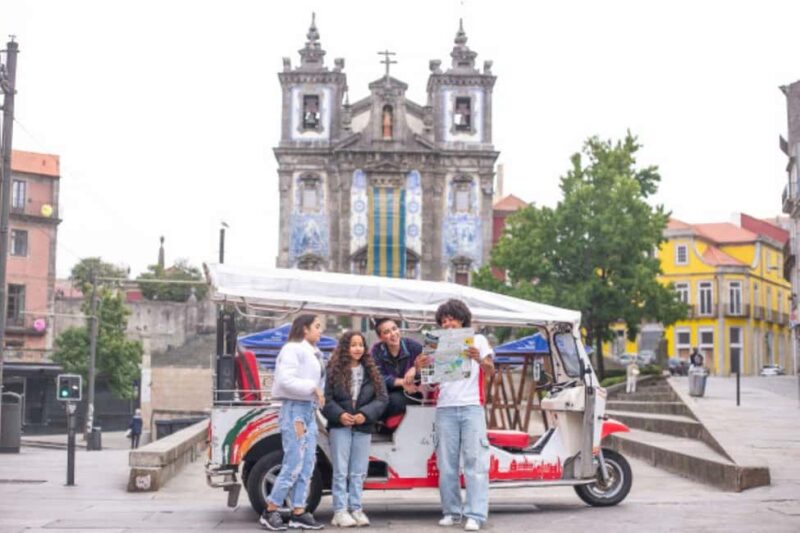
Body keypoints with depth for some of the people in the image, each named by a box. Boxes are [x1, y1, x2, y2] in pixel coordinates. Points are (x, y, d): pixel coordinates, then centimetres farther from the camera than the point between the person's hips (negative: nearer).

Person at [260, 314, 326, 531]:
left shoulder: (313, 353, 18)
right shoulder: (293, 349, -9)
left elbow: (315, 381, 13)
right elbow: (285, 380, -19)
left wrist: (318, 394, -5)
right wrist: (313, 387, -17)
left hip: (309, 410, 9)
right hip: (294, 409, -9)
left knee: (307, 465, 8)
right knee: (293, 464, -8)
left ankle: (298, 513, 12)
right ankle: (270, 511, 2)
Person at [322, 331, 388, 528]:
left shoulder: (372, 371, 7)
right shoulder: (334, 370, -1)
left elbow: (381, 398, 2)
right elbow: (326, 398, -4)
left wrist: (365, 414, -12)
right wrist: (339, 414, -18)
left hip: (363, 427, 3)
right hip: (340, 426, -3)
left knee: (358, 472, 7)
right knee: (341, 471, 0)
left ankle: (356, 509, 13)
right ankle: (340, 511, 3)